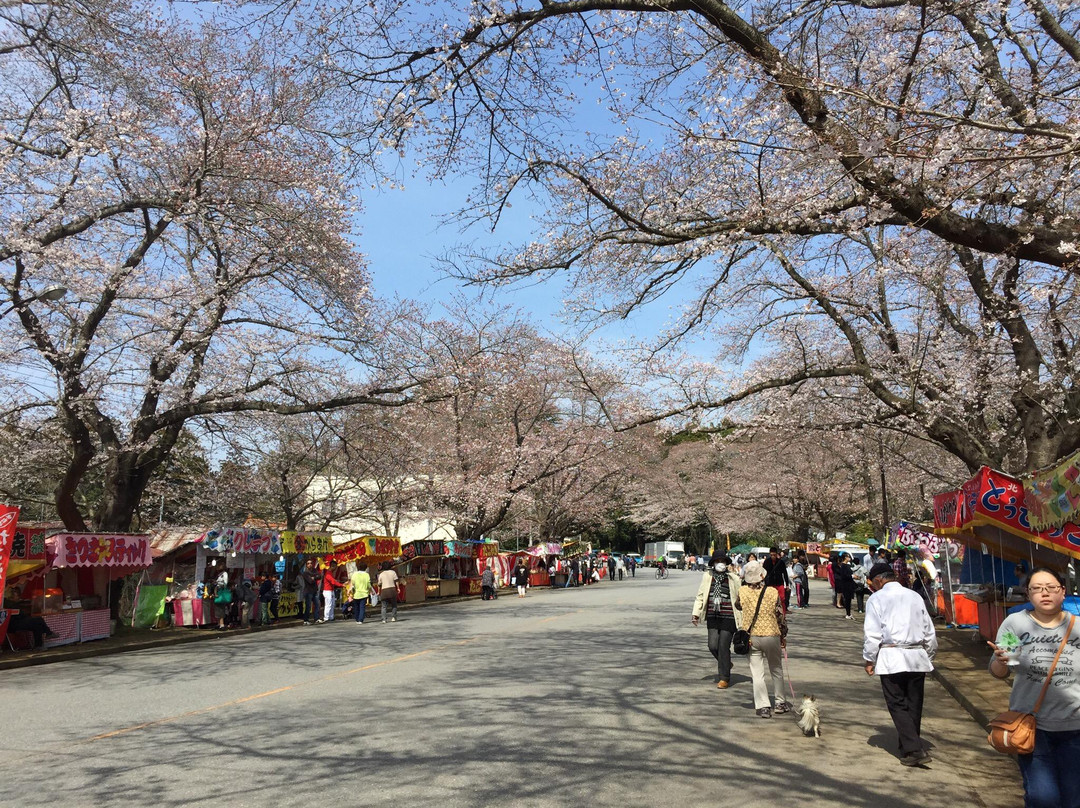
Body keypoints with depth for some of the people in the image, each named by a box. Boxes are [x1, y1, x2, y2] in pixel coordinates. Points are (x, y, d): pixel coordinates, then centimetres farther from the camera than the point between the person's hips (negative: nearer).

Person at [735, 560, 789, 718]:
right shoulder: (772, 592, -11)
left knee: (757, 674, 6)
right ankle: (779, 703, 28)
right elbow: (780, 616, -4)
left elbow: (738, 606, 13)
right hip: (771, 635, 0)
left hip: (751, 638, 1)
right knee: (776, 670, 18)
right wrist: (782, 636, 9)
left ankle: (763, 706, 4)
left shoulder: (742, 591, -9)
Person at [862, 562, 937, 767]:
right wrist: (928, 656, 27)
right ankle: (909, 748, 23)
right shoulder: (915, 597, 12)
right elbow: (929, 631, 15)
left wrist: (869, 660, 3)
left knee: (897, 705, 0)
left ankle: (914, 750, -9)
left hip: (891, 659, -5)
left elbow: (872, 634, -7)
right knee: (914, 705, 13)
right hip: (917, 657, 5)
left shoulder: (876, 599, -2)